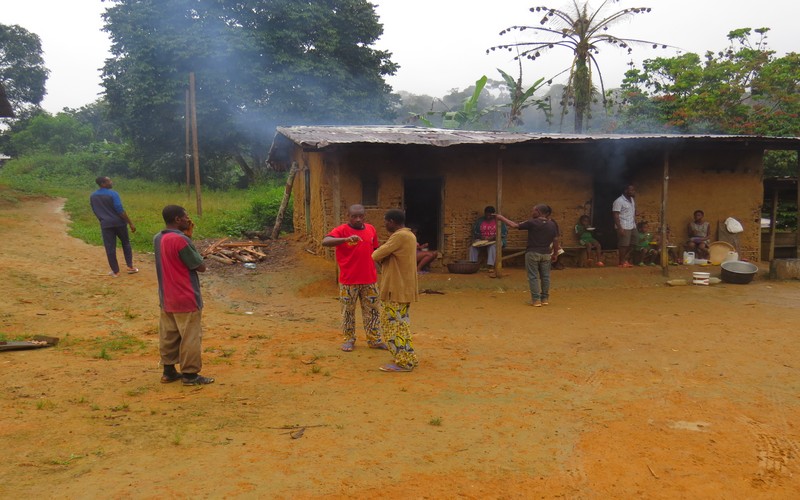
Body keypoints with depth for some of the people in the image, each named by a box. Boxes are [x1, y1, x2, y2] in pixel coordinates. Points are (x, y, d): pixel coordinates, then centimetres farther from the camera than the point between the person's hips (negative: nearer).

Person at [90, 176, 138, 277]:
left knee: (110, 248, 6)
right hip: (119, 223, -3)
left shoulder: (92, 196, 5)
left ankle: (115, 271, 8)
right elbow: (120, 210, -17)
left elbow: (95, 211, 14)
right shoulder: (113, 194, -13)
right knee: (126, 244, 15)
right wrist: (130, 223, -14)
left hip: (105, 224, 3)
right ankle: (130, 267, 15)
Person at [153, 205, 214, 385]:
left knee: (168, 336, 15)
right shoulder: (180, 240, -21)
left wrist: (187, 237, 7)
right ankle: (190, 374, 10)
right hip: (186, 300, -8)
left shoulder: (158, 238, 4)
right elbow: (201, 267, -13)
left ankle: (168, 371, 24)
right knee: (190, 338, 3)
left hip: (166, 299, 8)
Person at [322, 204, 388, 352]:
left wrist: (375, 271, 17)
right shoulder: (341, 230, -11)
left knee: (372, 310, 10)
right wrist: (347, 239, -43)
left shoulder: (371, 229, 5)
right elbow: (325, 242, -29)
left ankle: (374, 339, 22)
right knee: (348, 311, 8)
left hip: (369, 280, 4)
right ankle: (349, 339, 22)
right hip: (348, 280, -4)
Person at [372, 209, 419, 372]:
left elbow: (377, 255, -18)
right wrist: (383, 256, 0)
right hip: (404, 287, 10)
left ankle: (404, 362, 0)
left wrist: (377, 253, 3)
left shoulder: (399, 236, -19)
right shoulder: (409, 235, 14)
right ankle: (408, 358, 24)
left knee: (394, 324, -4)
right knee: (400, 323, 17)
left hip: (397, 288, -10)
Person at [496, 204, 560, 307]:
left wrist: (502, 218, 3)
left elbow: (515, 225, -7)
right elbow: (556, 240, 6)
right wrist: (555, 253, 17)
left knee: (533, 277, 1)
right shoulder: (552, 225, 3)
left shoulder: (532, 223, -10)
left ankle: (536, 300, -1)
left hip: (532, 253, -4)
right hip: (546, 254, 4)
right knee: (545, 276, 12)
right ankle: (545, 299, 17)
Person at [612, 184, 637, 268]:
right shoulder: (619, 201, -12)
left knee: (631, 244, 11)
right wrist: (620, 228, -21)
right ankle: (622, 262, 6)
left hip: (632, 226, 8)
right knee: (623, 245, -3)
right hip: (624, 227, -8)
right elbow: (616, 216, -17)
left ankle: (626, 260, 22)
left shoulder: (632, 200, 14)